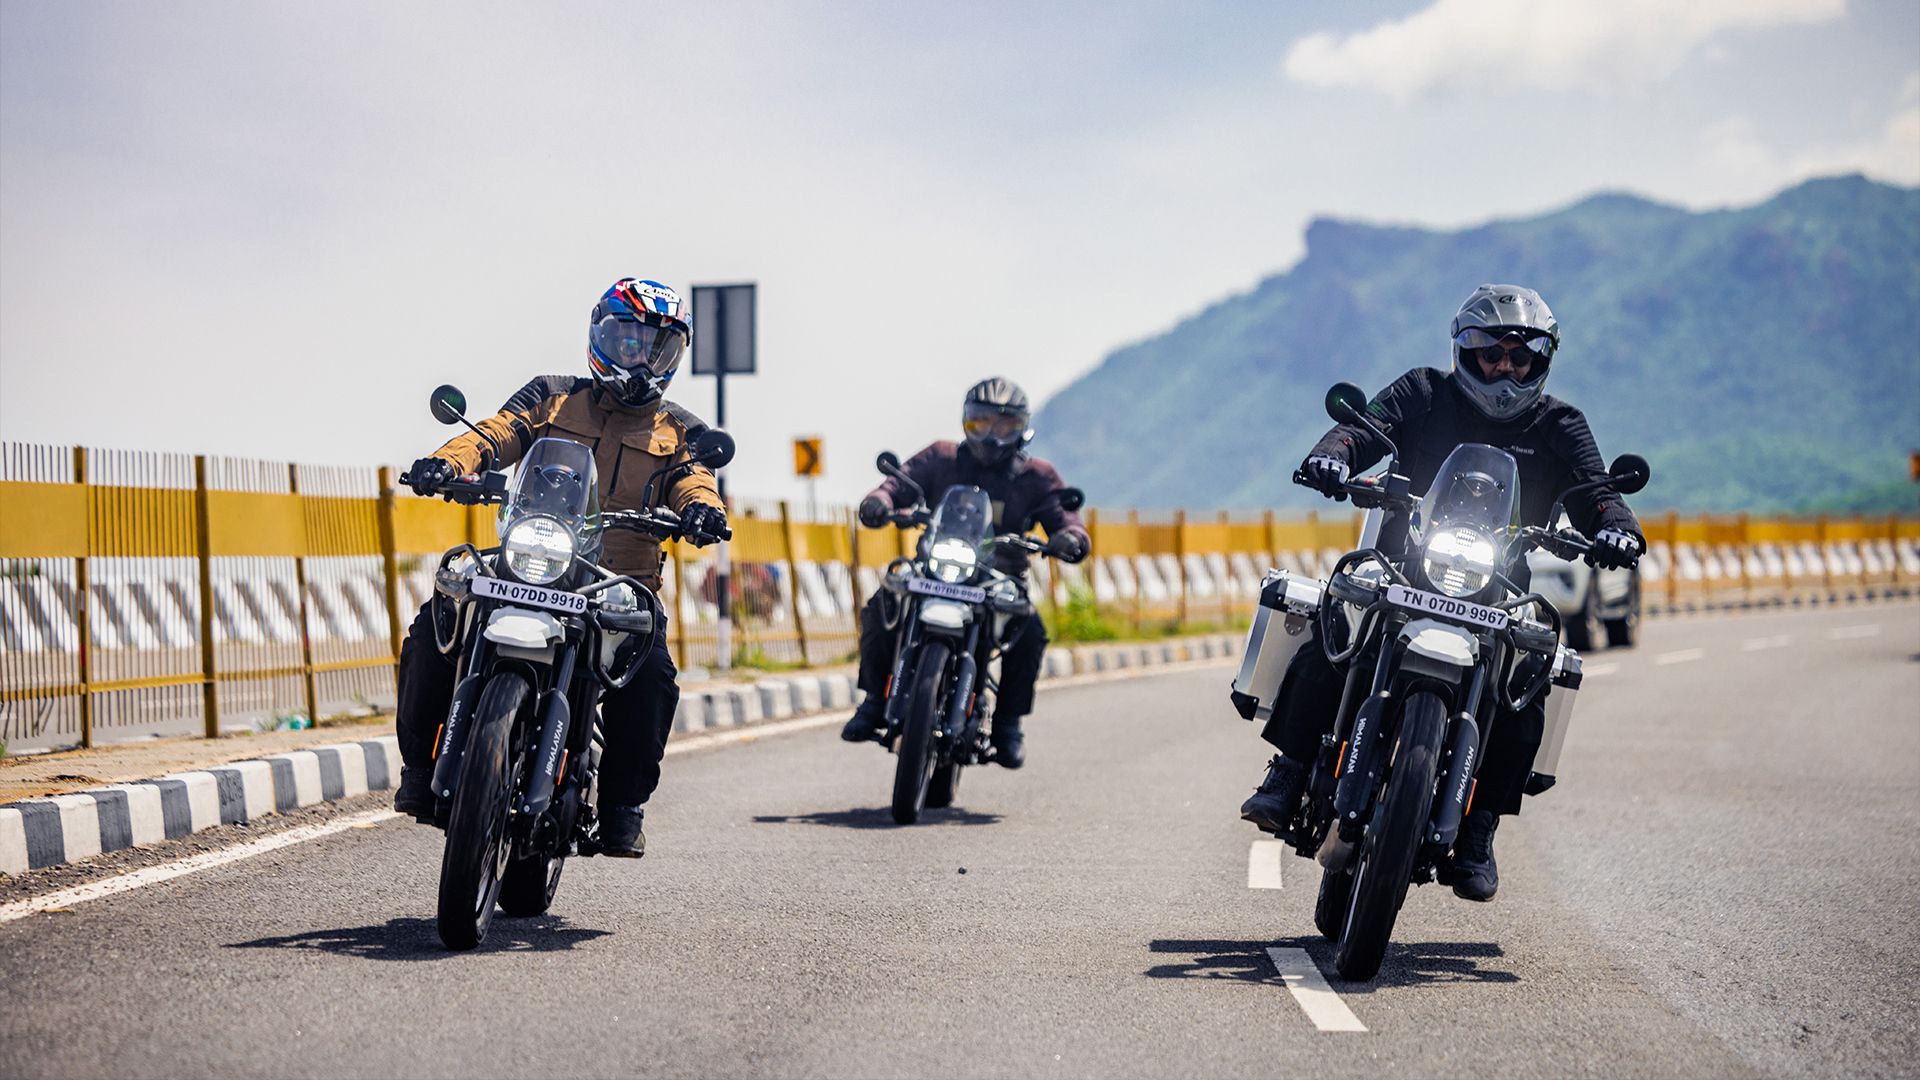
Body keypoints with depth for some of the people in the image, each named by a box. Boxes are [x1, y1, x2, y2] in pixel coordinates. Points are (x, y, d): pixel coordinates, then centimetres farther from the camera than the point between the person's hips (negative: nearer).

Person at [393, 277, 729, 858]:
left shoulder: (679, 431, 18)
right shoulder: (552, 397, 17)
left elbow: (693, 479, -1)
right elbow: (496, 432, 1)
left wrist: (701, 507, -27)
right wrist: (448, 462, -22)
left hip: (622, 582, -1)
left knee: (650, 676, -28)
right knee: (433, 630, -20)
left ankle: (623, 804, -12)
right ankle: (421, 763, -3)